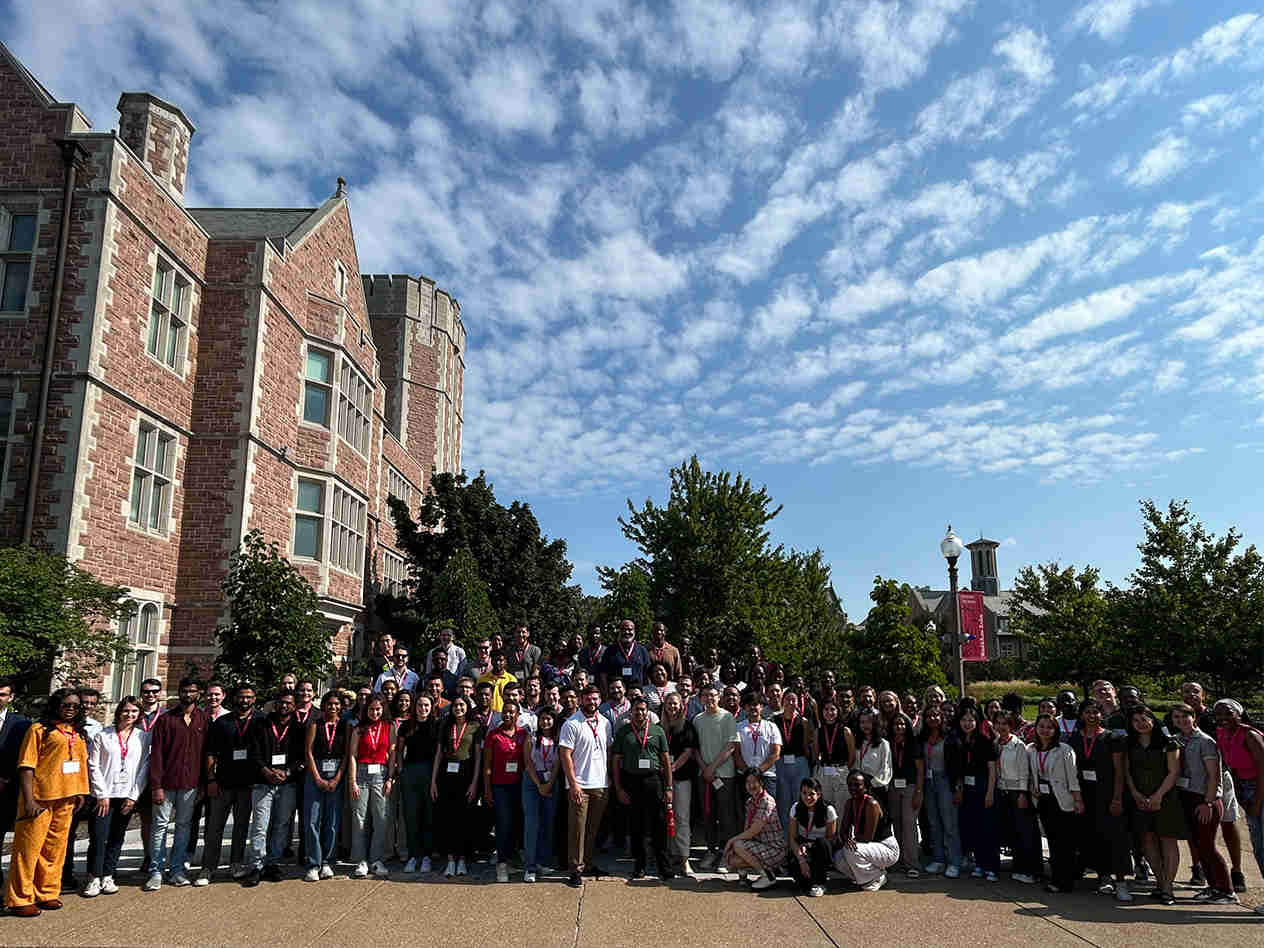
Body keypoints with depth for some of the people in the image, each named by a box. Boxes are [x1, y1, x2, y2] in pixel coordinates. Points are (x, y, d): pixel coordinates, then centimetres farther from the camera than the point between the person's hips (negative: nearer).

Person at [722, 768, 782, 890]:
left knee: (738, 845, -25)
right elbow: (747, 830, 7)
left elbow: (753, 831, -21)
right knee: (729, 859, -6)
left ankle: (769, 876, -10)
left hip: (775, 849, -8)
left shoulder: (767, 801, -18)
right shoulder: (750, 802, 9)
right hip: (760, 845, 8)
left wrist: (733, 840, -12)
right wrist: (732, 843, -9)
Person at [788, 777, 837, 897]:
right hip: (802, 846, 1)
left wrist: (808, 846, -22)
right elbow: (793, 838, -5)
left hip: (821, 849, -1)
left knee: (822, 842, -36)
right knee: (794, 865, -33)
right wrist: (801, 860, -22)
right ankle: (807, 880, 5)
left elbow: (831, 838, -7)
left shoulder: (828, 810, -11)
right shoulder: (796, 808, -5)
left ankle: (819, 883, -17)